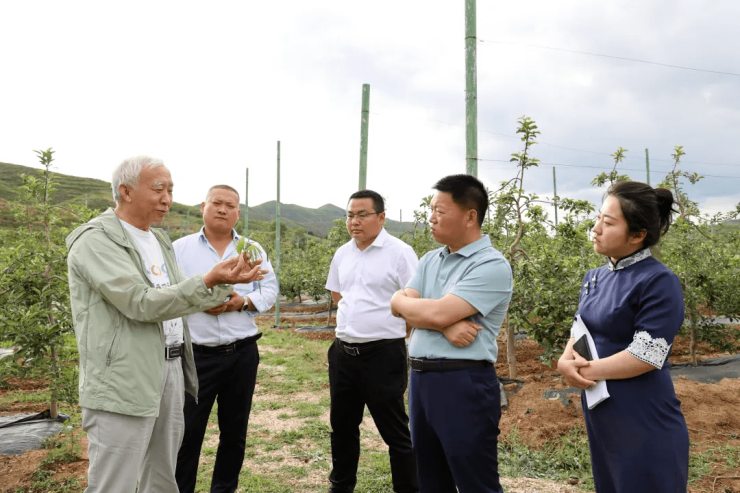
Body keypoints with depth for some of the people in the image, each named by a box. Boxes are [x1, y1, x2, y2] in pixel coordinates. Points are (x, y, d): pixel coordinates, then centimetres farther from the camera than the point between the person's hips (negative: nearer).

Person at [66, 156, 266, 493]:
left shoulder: (159, 241, 17)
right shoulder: (95, 241, -11)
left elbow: (181, 298, 18)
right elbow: (141, 303, -20)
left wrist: (226, 281, 2)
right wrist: (209, 281, -25)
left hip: (171, 370, 8)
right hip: (124, 382, -8)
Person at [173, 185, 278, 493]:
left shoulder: (254, 250, 8)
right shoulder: (180, 248, 2)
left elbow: (270, 289, 4)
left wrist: (243, 302, -14)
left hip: (242, 354, 3)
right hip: (195, 355, -2)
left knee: (234, 429, 14)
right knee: (188, 431, 3)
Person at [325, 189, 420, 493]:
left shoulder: (399, 252, -13)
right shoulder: (342, 253, 8)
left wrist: (386, 326, -9)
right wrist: (358, 315, 11)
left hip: (383, 354, -7)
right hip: (343, 353, 7)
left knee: (395, 432, 3)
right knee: (342, 425, 20)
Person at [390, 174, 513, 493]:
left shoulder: (492, 265, -13)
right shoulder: (429, 260, 12)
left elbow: (438, 313, -21)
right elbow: (400, 307, 0)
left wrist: (403, 301, -2)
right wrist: (445, 326, -17)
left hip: (464, 383, -7)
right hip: (420, 379, 8)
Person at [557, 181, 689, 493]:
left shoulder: (659, 282, -19)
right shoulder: (595, 277, 6)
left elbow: (646, 356, -23)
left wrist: (587, 370, -15)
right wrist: (566, 360, -12)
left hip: (644, 424, -8)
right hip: (599, 414, 8)